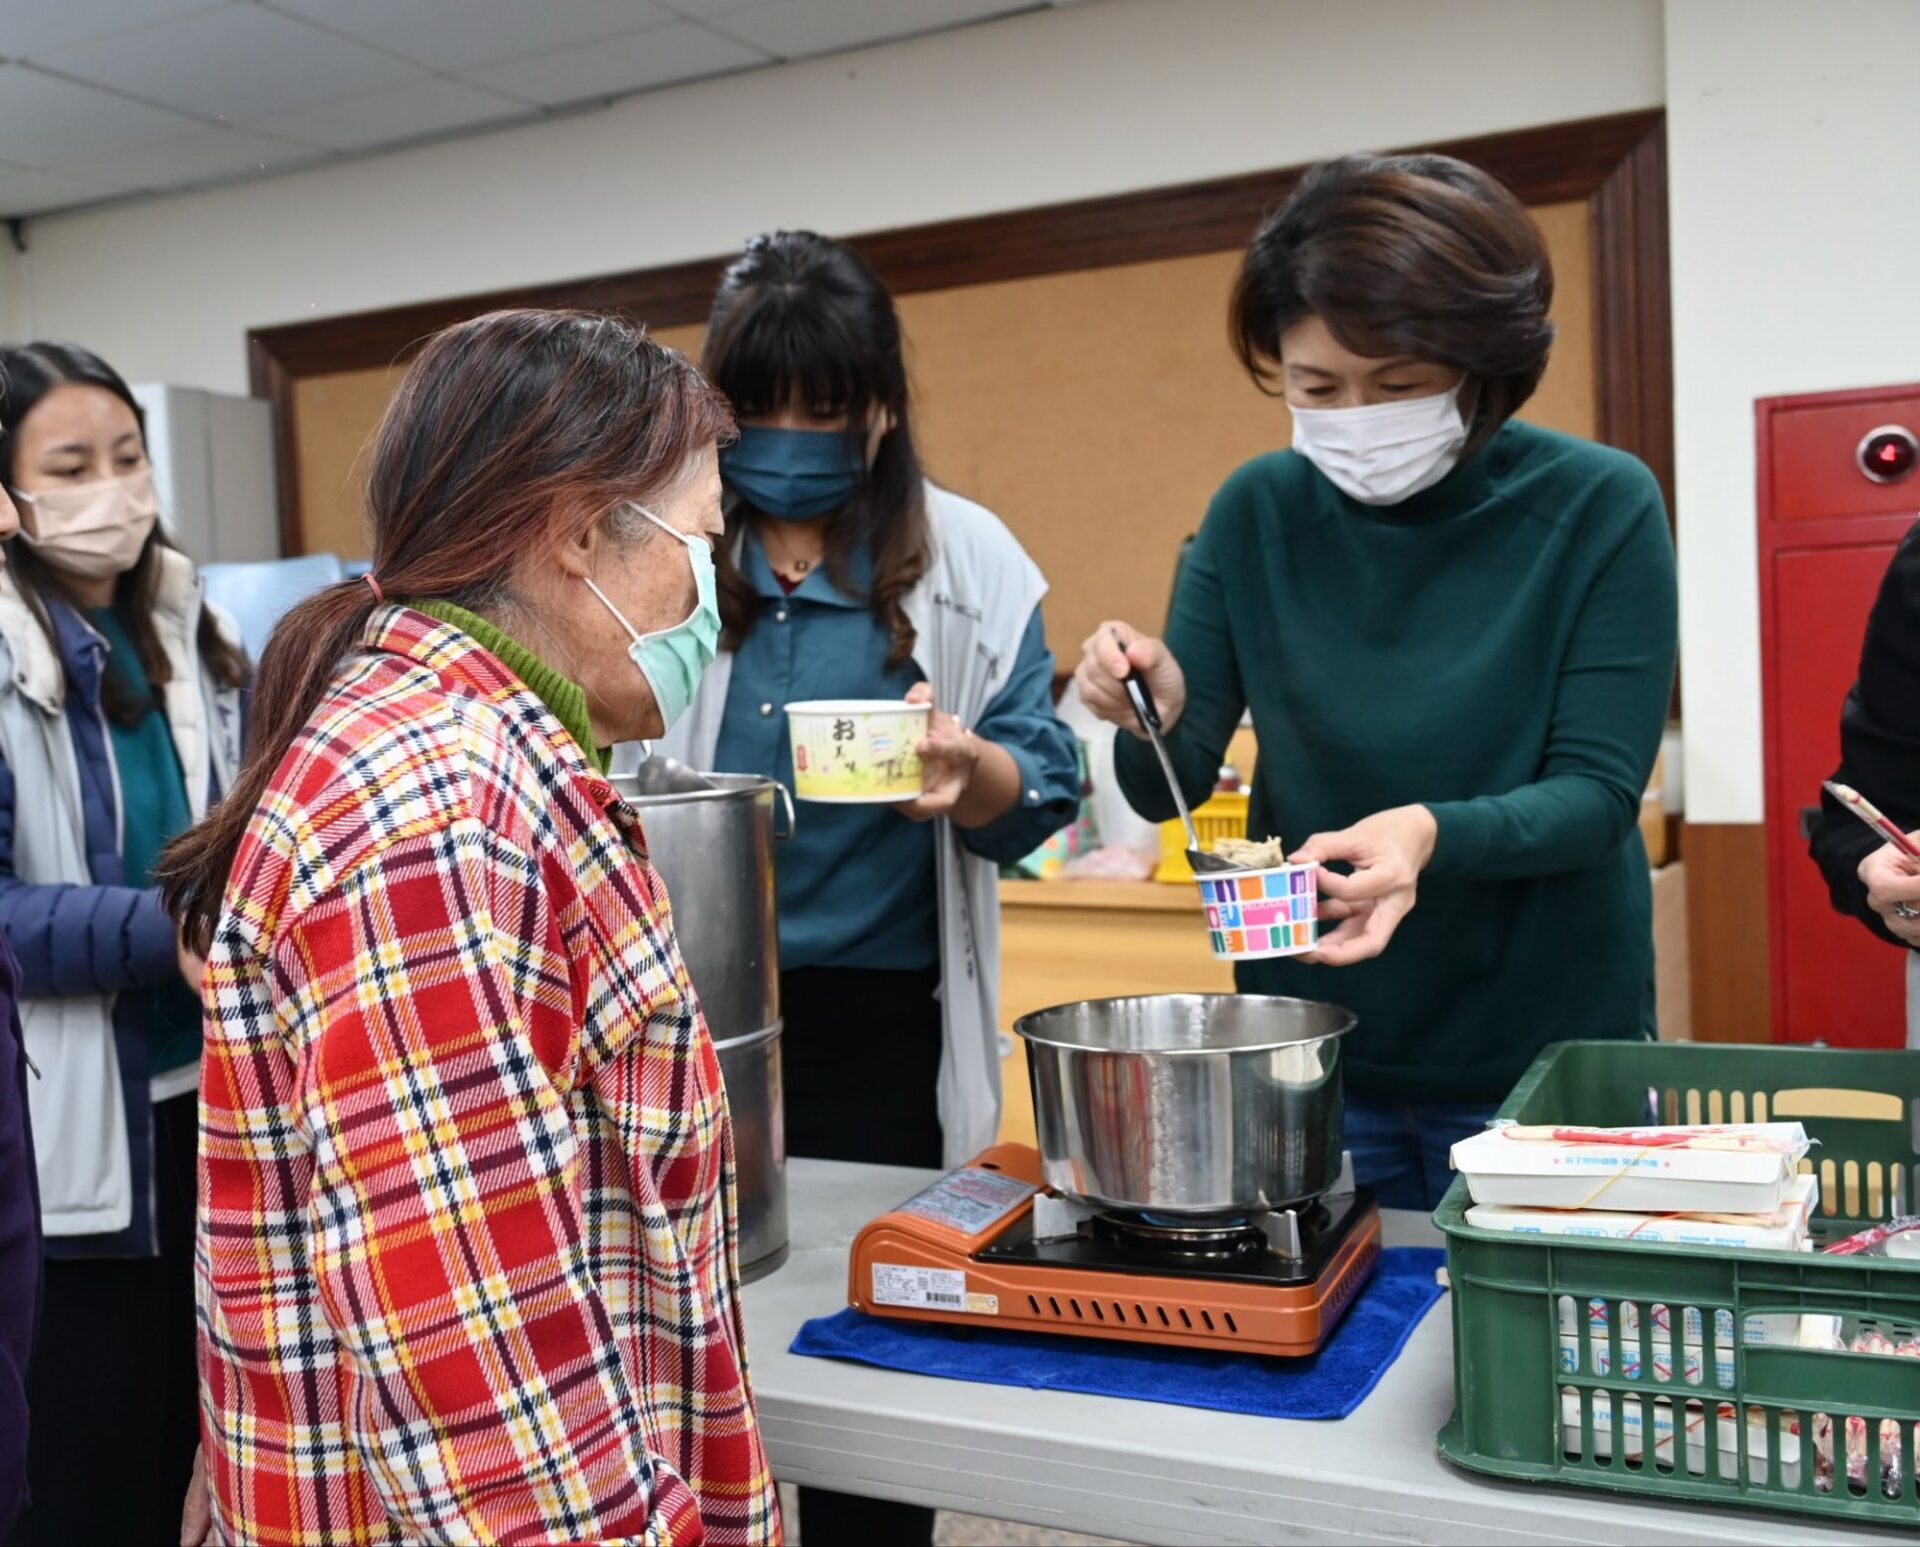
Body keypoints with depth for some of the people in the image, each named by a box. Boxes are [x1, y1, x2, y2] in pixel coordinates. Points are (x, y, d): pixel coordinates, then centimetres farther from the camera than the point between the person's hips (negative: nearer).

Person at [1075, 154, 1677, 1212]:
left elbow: (1599, 789, -13)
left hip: (1546, 1054, -2)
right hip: (1314, 1048, 2)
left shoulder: (1598, 508, -11)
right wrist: (1156, 718, -24)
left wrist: (1433, 834, -32)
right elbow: (1171, 787, -1)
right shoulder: (1259, 511, -4)